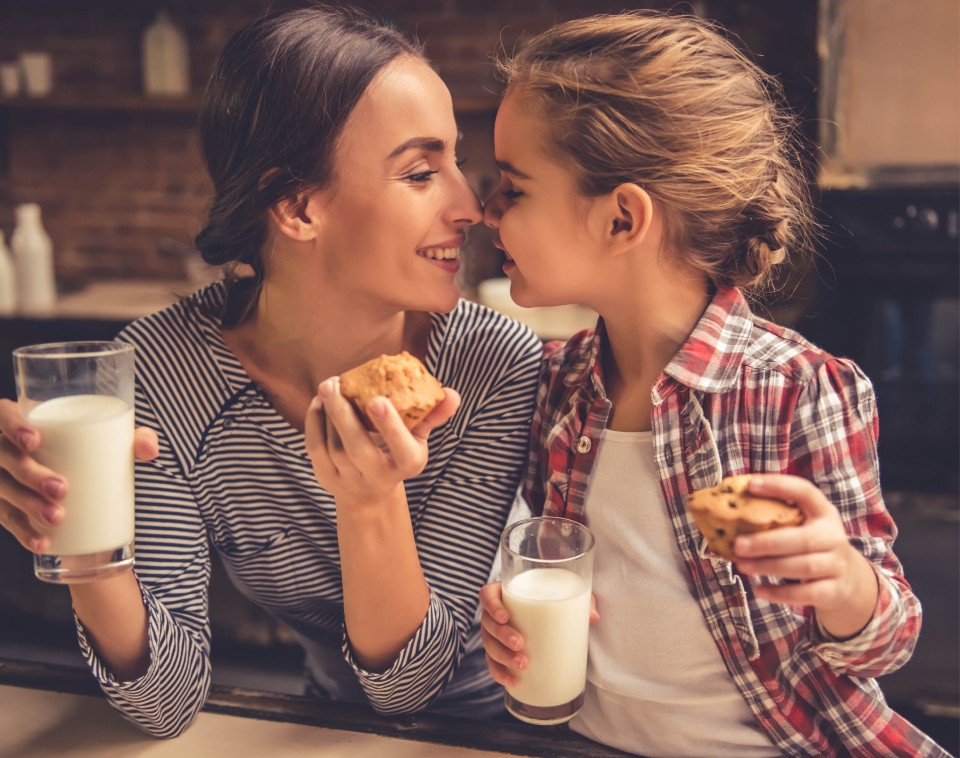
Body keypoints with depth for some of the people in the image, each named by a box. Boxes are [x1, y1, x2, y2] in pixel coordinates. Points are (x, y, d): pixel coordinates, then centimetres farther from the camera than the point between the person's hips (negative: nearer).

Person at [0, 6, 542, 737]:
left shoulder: (497, 365, -21)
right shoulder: (165, 367, -16)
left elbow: (407, 683, -17)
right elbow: (170, 703, -14)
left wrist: (373, 500, -34)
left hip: (490, 731, 0)